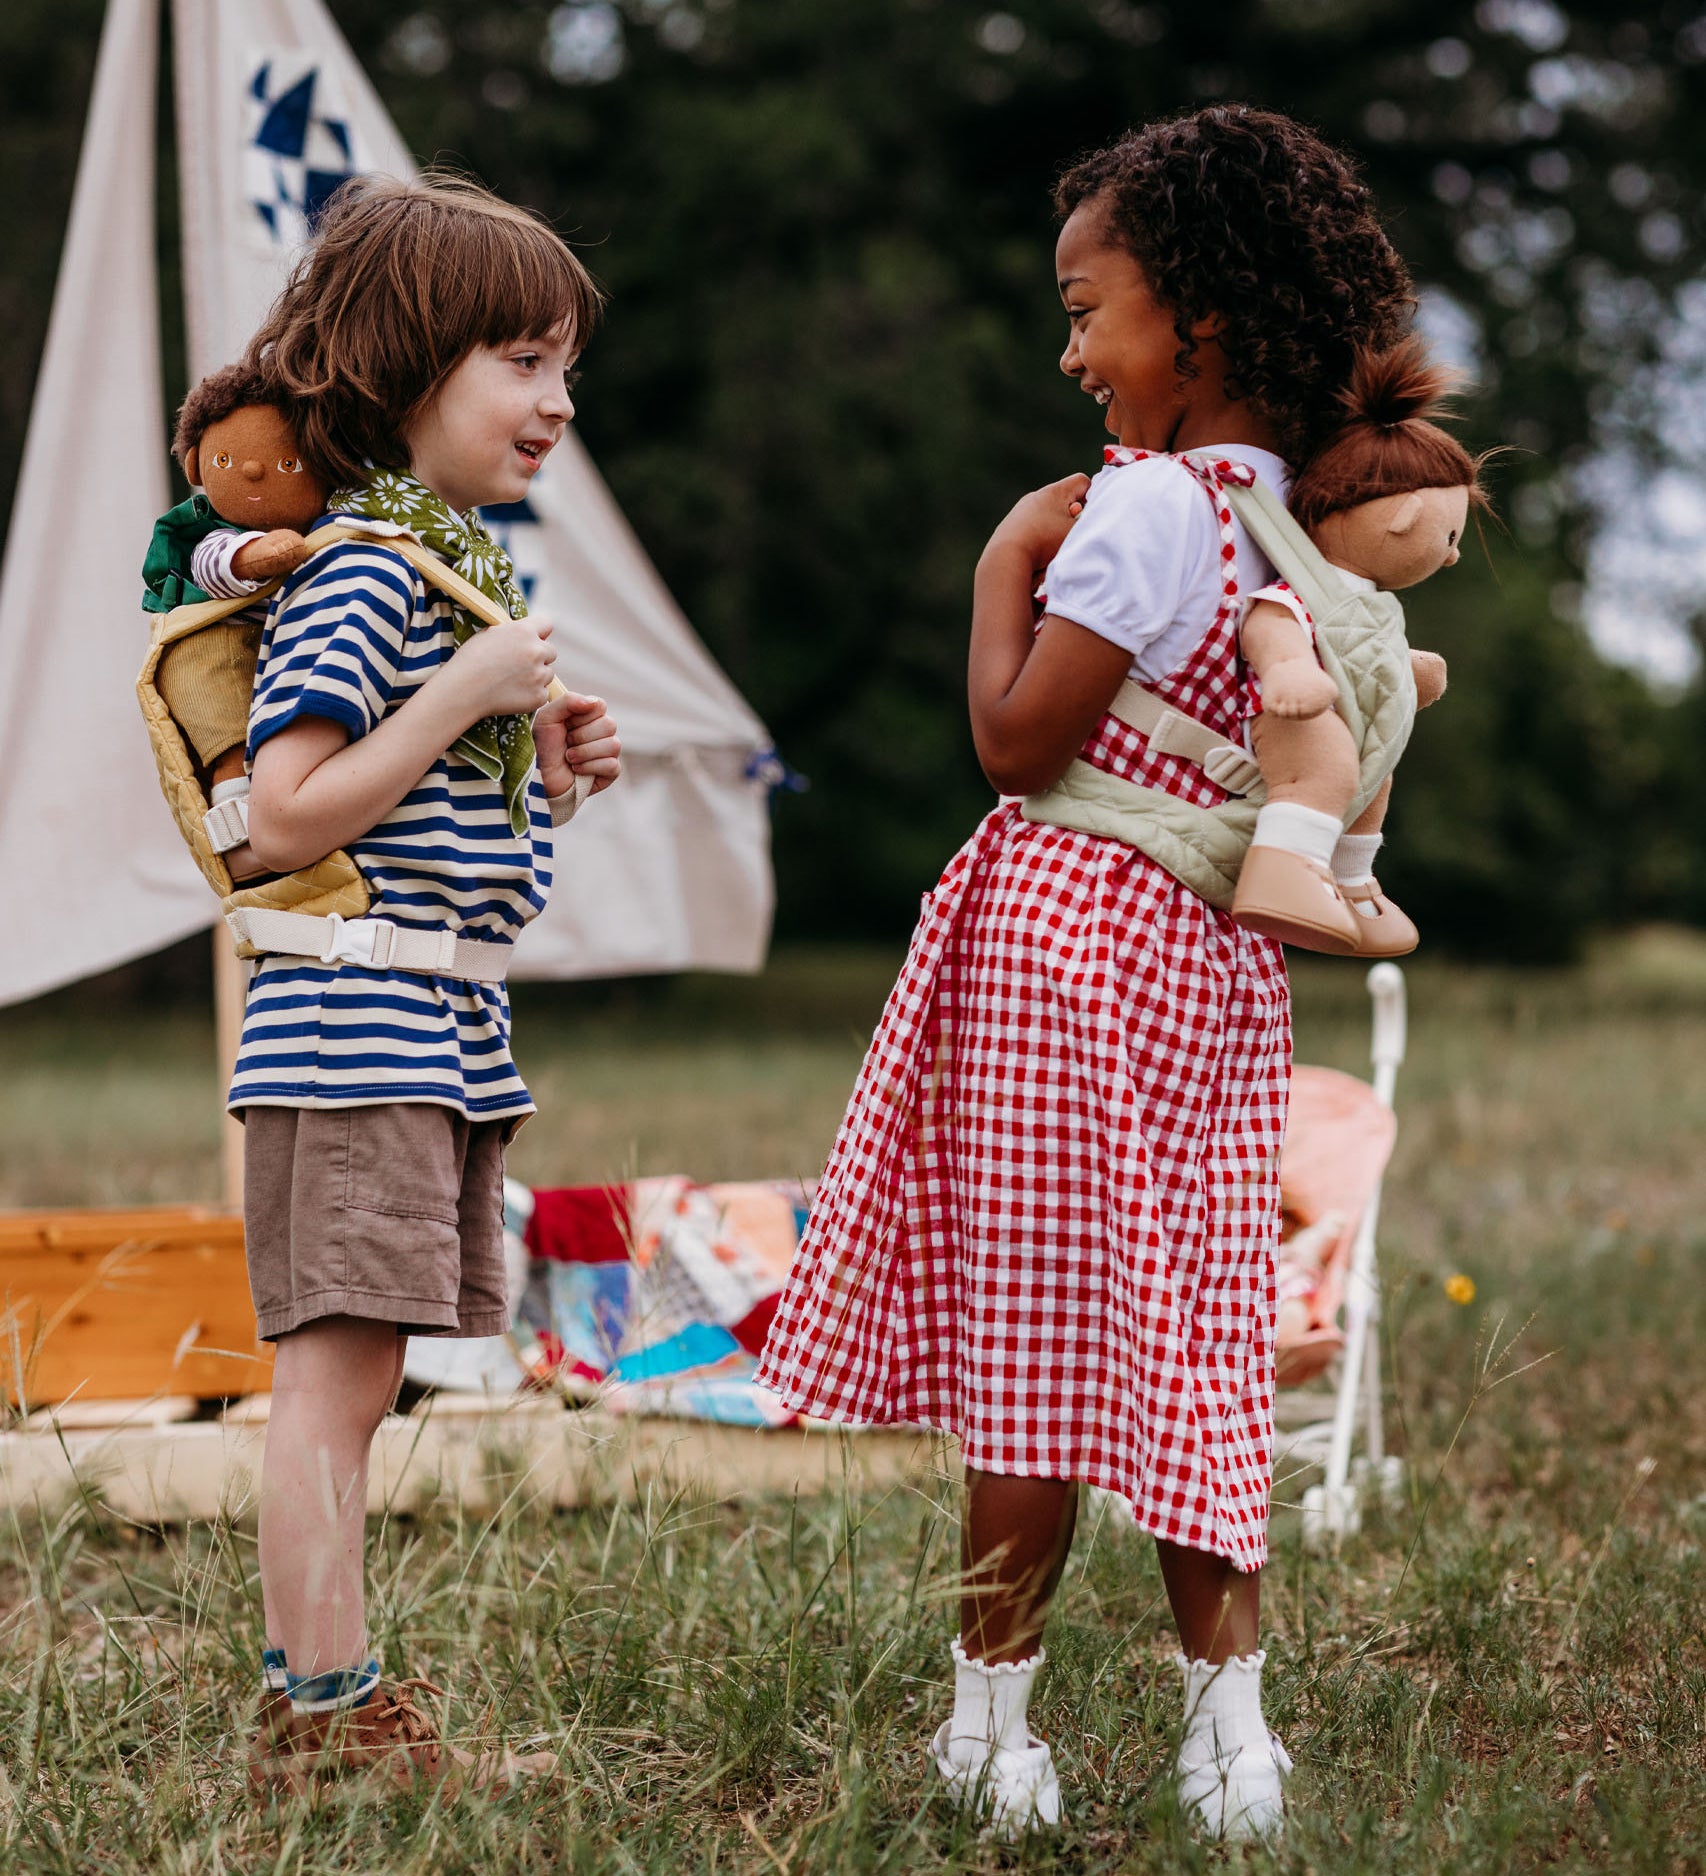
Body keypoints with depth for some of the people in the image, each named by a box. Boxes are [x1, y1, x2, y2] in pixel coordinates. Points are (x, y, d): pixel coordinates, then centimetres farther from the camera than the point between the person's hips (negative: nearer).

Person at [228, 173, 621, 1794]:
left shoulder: (458, 562, 18)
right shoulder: (364, 571, -13)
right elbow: (284, 819, -20)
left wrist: (541, 772, 9)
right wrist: (465, 697, -19)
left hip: (441, 1032, 10)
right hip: (358, 1022, -10)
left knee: (344, 1374, 11)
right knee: (336, 1363, -7)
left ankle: (309, 1704, 15)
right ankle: (328, 1716, -4)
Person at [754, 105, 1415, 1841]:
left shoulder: (1145, 502, -16)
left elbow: (1016, 739, -16)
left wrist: (1009, 560, -4)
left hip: (1062, 936, -8)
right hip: (1215, 962, 8)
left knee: (1027, 1323, 1)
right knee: (1184, 1337, 11)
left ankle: (992, 1715, 9)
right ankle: (1226, 1717, 9)